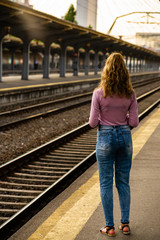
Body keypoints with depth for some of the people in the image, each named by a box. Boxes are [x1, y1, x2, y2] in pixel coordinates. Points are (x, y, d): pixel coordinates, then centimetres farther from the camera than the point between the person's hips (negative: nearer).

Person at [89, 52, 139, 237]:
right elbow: (134, 122, -4)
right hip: (125, 137, 3)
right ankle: (125, 224, 20)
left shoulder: (99, 93, -12)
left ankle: (110, 227, 12)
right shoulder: (130, 94, -4)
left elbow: (93, 123, -11)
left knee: (106, 183, 7)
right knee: (123, 182, 15)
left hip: (105, 138, -3)